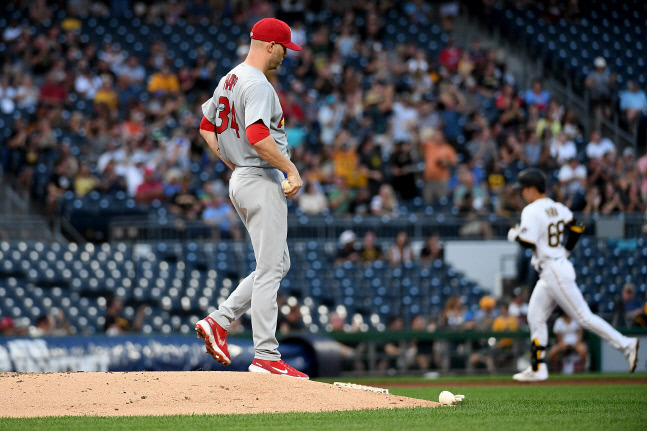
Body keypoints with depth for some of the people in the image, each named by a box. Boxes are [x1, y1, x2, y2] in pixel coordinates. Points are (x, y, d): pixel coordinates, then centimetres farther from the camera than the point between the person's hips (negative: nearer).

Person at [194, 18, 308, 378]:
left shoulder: (229, 80, 14)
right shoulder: (258, 84, -17)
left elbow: (207, 127, 23)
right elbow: (257, 135, -29)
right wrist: (292, 170, -22)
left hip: (242, 179, 10)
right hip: (263, 181, -10)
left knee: (278, 264, 17)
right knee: (270, 270, -7)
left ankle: (219, 321, 10)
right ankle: (266, 358, -6)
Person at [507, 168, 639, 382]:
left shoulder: (532, 211, -15)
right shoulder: (558, 208, 11)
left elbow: (528, 242, -24)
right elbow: (577, 228, 18)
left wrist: (515, 235, -5)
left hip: (554, 272, -10)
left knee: (583, 316, -8)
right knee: (535, 318, 12)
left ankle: (625, 344, -8)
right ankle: (537, 369, 12)